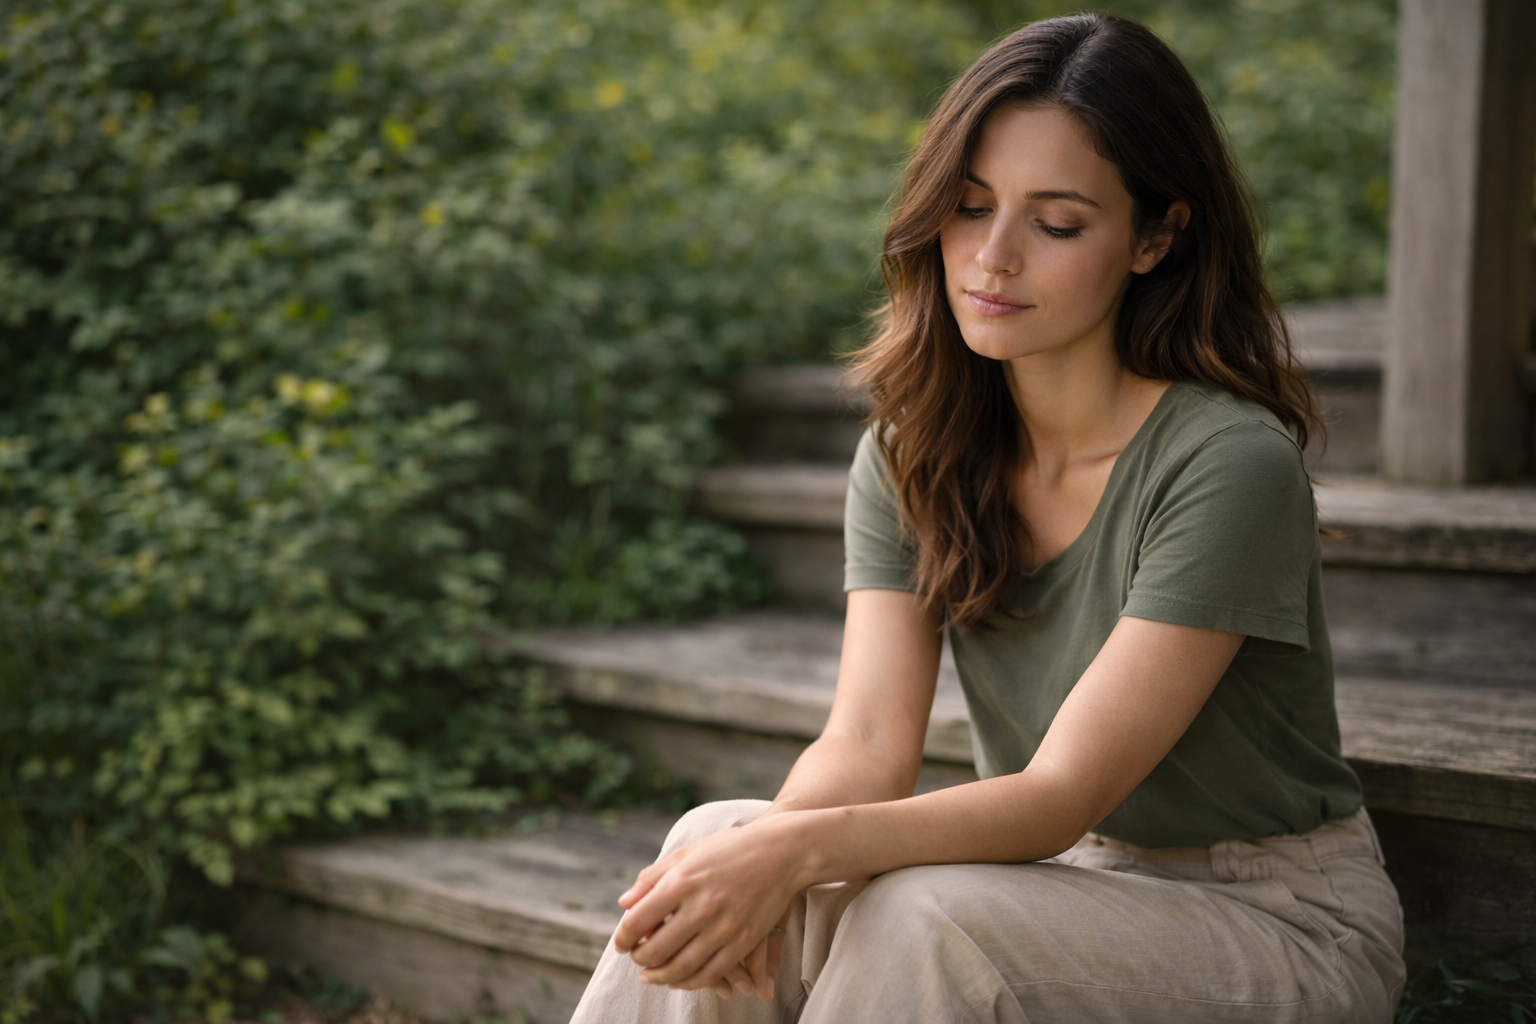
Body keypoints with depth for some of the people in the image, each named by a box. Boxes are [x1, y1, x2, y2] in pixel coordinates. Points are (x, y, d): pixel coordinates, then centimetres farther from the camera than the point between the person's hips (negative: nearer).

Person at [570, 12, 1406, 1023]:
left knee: (923, 919, -32)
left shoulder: (1230, 465, -21)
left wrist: (801, 848, -38)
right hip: (1075, 884, 5)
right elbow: (869, 742, -12)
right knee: (721, 839, -18)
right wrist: (759, 851, -34)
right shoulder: (911, 455, -2)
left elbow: (1063, 795, -24)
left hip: (1281, 918, -5)